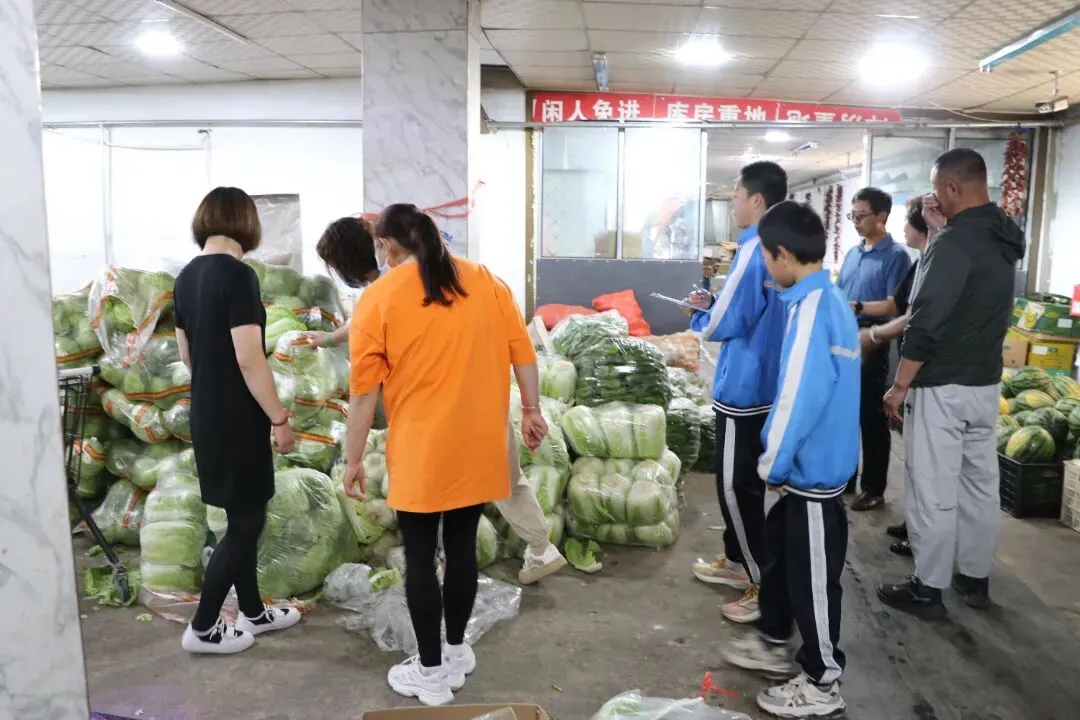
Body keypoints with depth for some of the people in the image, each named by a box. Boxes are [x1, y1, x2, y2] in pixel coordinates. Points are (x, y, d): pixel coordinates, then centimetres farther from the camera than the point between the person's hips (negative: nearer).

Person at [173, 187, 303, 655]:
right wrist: (280, 419, -15)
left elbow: (187, 354, 15)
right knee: (246, 521, 5)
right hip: (238, 418, -8)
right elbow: (249, 358, -22)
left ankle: (253, 612, 30)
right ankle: (202, 628, 15)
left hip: (206, 414, 9)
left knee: (242, 515, 18)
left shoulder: (186, 277, 7)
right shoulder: (237, 275, -18)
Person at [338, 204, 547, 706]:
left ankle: (431, 672, 18)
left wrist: (353, 460, 2)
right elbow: (522, 352, 3)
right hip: (479, 446, 4)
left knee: (420, 557, 8)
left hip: (421, 453, -4)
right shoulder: (485, 281, 3)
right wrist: (531, 411, 13)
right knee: (462, 547, 16)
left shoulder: (378, 299, -7)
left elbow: (363, 392, -6)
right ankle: (457, 651, 30)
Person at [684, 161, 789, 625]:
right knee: (741, 481, 20)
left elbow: (724, 325, -20)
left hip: (744, 388, -10)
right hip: (765, 384, 10)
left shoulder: (756, 250, -20)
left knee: (737, 486, 0)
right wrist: (713, 304, 10)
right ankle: (737, 561, 33)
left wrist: (700, 315, 0)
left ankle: (765, 583, 8)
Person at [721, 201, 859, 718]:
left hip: (811, 469, -10)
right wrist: (778, 459, 17)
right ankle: (773, 641, 40)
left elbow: (800, 398, -26)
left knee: (812, 576, 5)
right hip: (811, 463, 10)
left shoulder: (811, 310, -23)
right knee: (778, 552, 22)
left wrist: (772, 464, -14)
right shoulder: (829, 300, 8)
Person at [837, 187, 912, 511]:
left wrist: (857, 307, -30)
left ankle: (874, 489, 12)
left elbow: (894, 305, -17)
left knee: (871, 417, 1)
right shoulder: (852, 253, 12)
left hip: (871, 345, -7)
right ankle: (844, 478, 28)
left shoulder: (895, 255, -9)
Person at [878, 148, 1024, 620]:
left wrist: (900, 386, -15)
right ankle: (975, 578, 28)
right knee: (980, 483, 15)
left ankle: (928, 589, 11)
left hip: (940, 388, -9)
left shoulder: (954, 242, -20)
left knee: (933, 490, 1)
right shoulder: (1003, 237, 7)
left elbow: (926, 323, -23)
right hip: (985, 384, 9)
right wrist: (946, 225, 13)